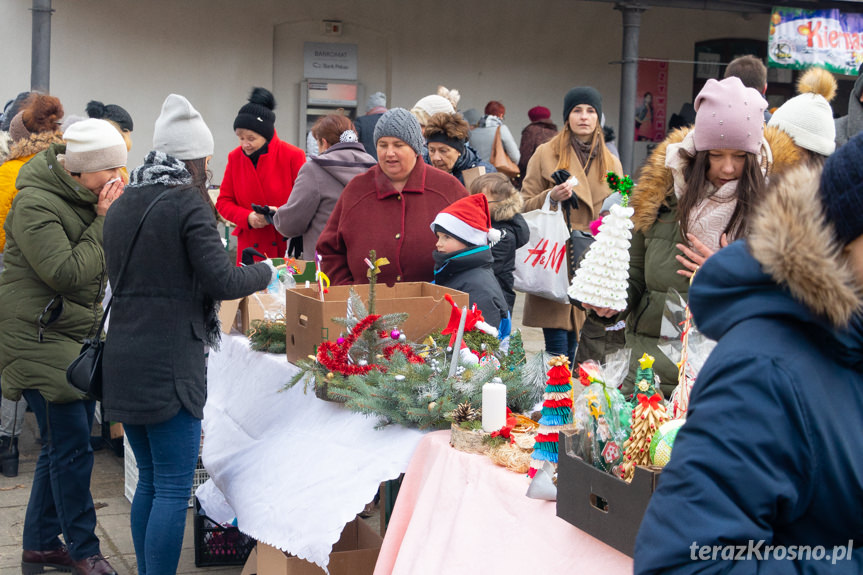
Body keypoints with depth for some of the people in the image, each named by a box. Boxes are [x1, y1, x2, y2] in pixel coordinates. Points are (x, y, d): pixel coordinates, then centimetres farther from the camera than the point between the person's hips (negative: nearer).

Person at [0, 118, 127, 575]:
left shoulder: (83, 195, 9)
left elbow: (107, 260, 12)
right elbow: (67, 273, -23)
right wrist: (104, 221, -20)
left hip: (78, 334, 9)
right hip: (39, 337, -9)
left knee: (63, 446, 13)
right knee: (71, 447, -6)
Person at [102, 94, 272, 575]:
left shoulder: (121, 207, 12)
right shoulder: (188, 204, -10)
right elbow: (222, 281, -15)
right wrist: (264, 272, 4)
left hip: (122, 361, 8)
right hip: (171, 364, -8)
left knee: (150, 480, 18)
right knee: (174, 489, -2)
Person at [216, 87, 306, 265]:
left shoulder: (293, 156, -4)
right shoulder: (235, 157, 7)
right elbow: (223, 202, 10)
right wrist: (248, 217, -9)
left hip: (287, 245, -3)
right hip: (250, 247, 3)